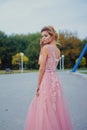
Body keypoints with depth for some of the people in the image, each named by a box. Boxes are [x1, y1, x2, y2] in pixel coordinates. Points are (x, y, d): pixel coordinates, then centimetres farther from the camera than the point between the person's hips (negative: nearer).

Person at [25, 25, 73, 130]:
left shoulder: (46, 48, -11)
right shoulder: (58, 50, 10)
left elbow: (42, 68, -14)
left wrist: (38, 85, -9)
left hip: (46, 80, -8)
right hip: (55, 80, 8)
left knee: (44, 109, 3)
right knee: (56, 108, 17)